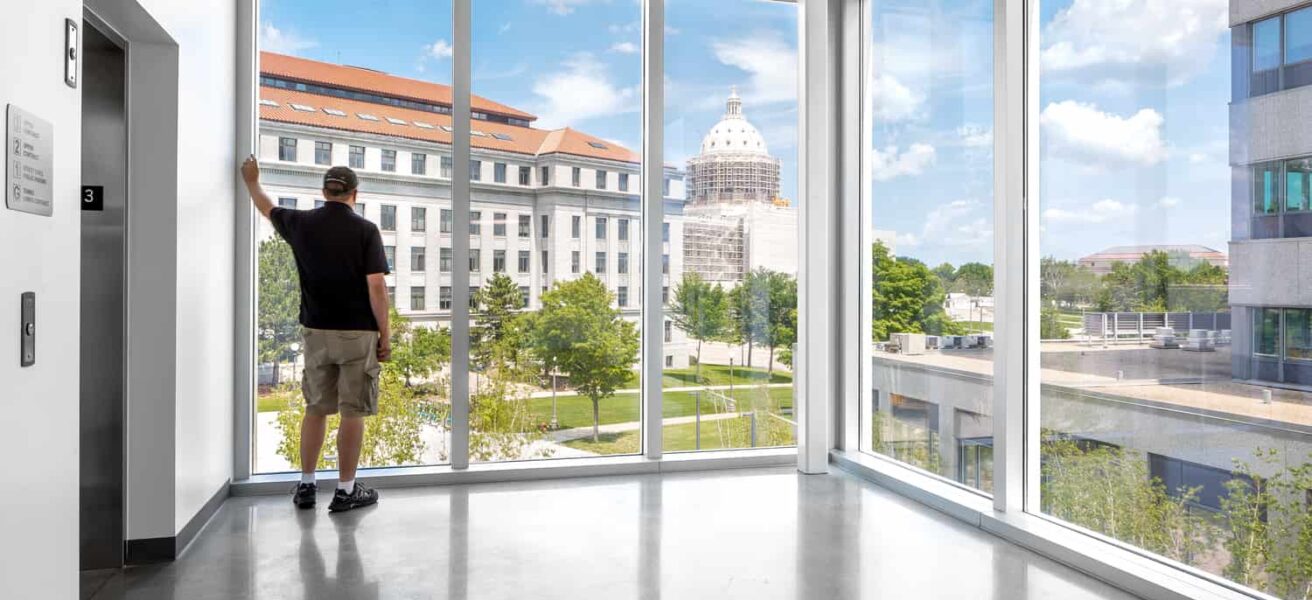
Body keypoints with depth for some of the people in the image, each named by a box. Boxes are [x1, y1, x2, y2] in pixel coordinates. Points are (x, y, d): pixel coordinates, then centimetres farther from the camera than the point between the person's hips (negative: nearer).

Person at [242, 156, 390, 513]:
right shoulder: (365, 230, -8)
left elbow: (268, 209, 26)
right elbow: (376, 287, -13)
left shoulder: (302, 223, 3)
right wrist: (385, 334, -7)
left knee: (315, 409, 15)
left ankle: (306, 486, 21)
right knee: (352, 412, 2)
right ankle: (346, 491, 8)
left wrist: (252, 182, 45)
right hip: (357, 334, -4)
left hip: (316, 332, 4)